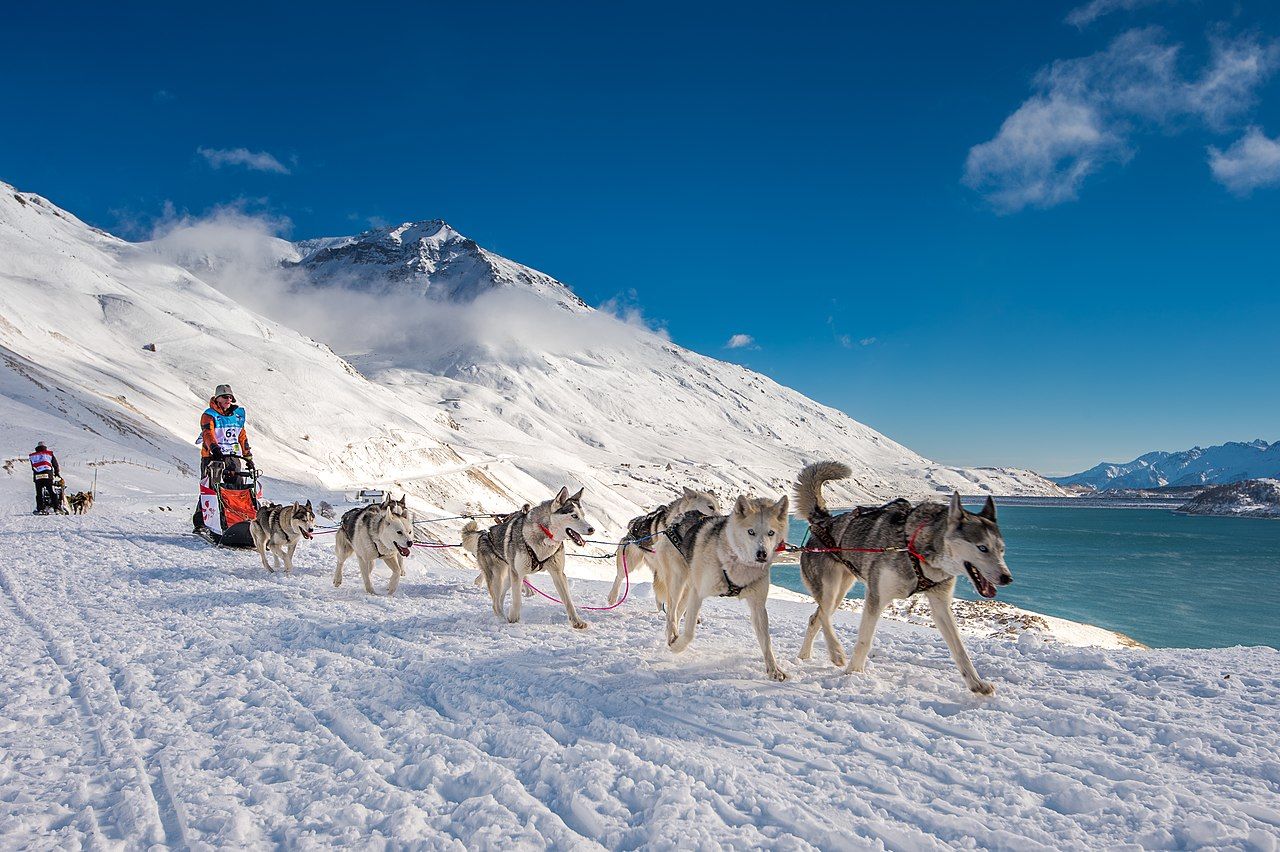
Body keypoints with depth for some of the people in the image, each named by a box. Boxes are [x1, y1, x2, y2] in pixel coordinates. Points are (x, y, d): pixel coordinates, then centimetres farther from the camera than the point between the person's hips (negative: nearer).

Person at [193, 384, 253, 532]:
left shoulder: (238, 414, 15)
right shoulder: (209, 415, -2)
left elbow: (242, 437, 21)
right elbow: (208, 433, -19)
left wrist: (248, 456, 17)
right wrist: (215, 448, -37)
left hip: (233, 456, 4)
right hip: (212, 456, -4)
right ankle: (199, 522, 0)